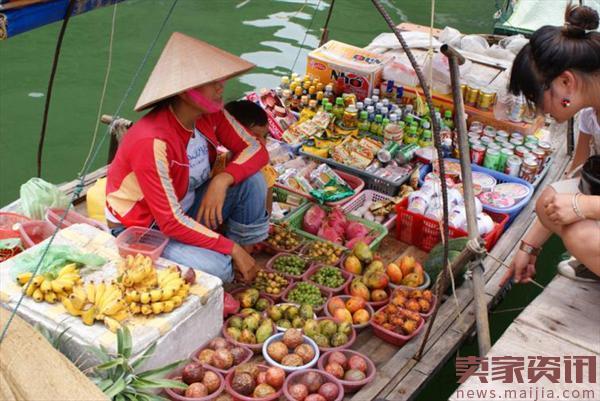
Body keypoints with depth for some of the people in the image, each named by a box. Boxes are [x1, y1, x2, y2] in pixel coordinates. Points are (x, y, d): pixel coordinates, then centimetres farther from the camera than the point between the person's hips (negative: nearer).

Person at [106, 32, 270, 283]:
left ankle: (247, 249, 4)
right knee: (216, 268, -31)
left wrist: (223, 179, -23)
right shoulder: (153, 142, -32)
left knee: (251, 180, -12)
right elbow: (170, 222, -31)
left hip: (185, 208, 7)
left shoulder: (211, 114, -10)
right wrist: (232, 249, -27)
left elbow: (256, 150, -3)